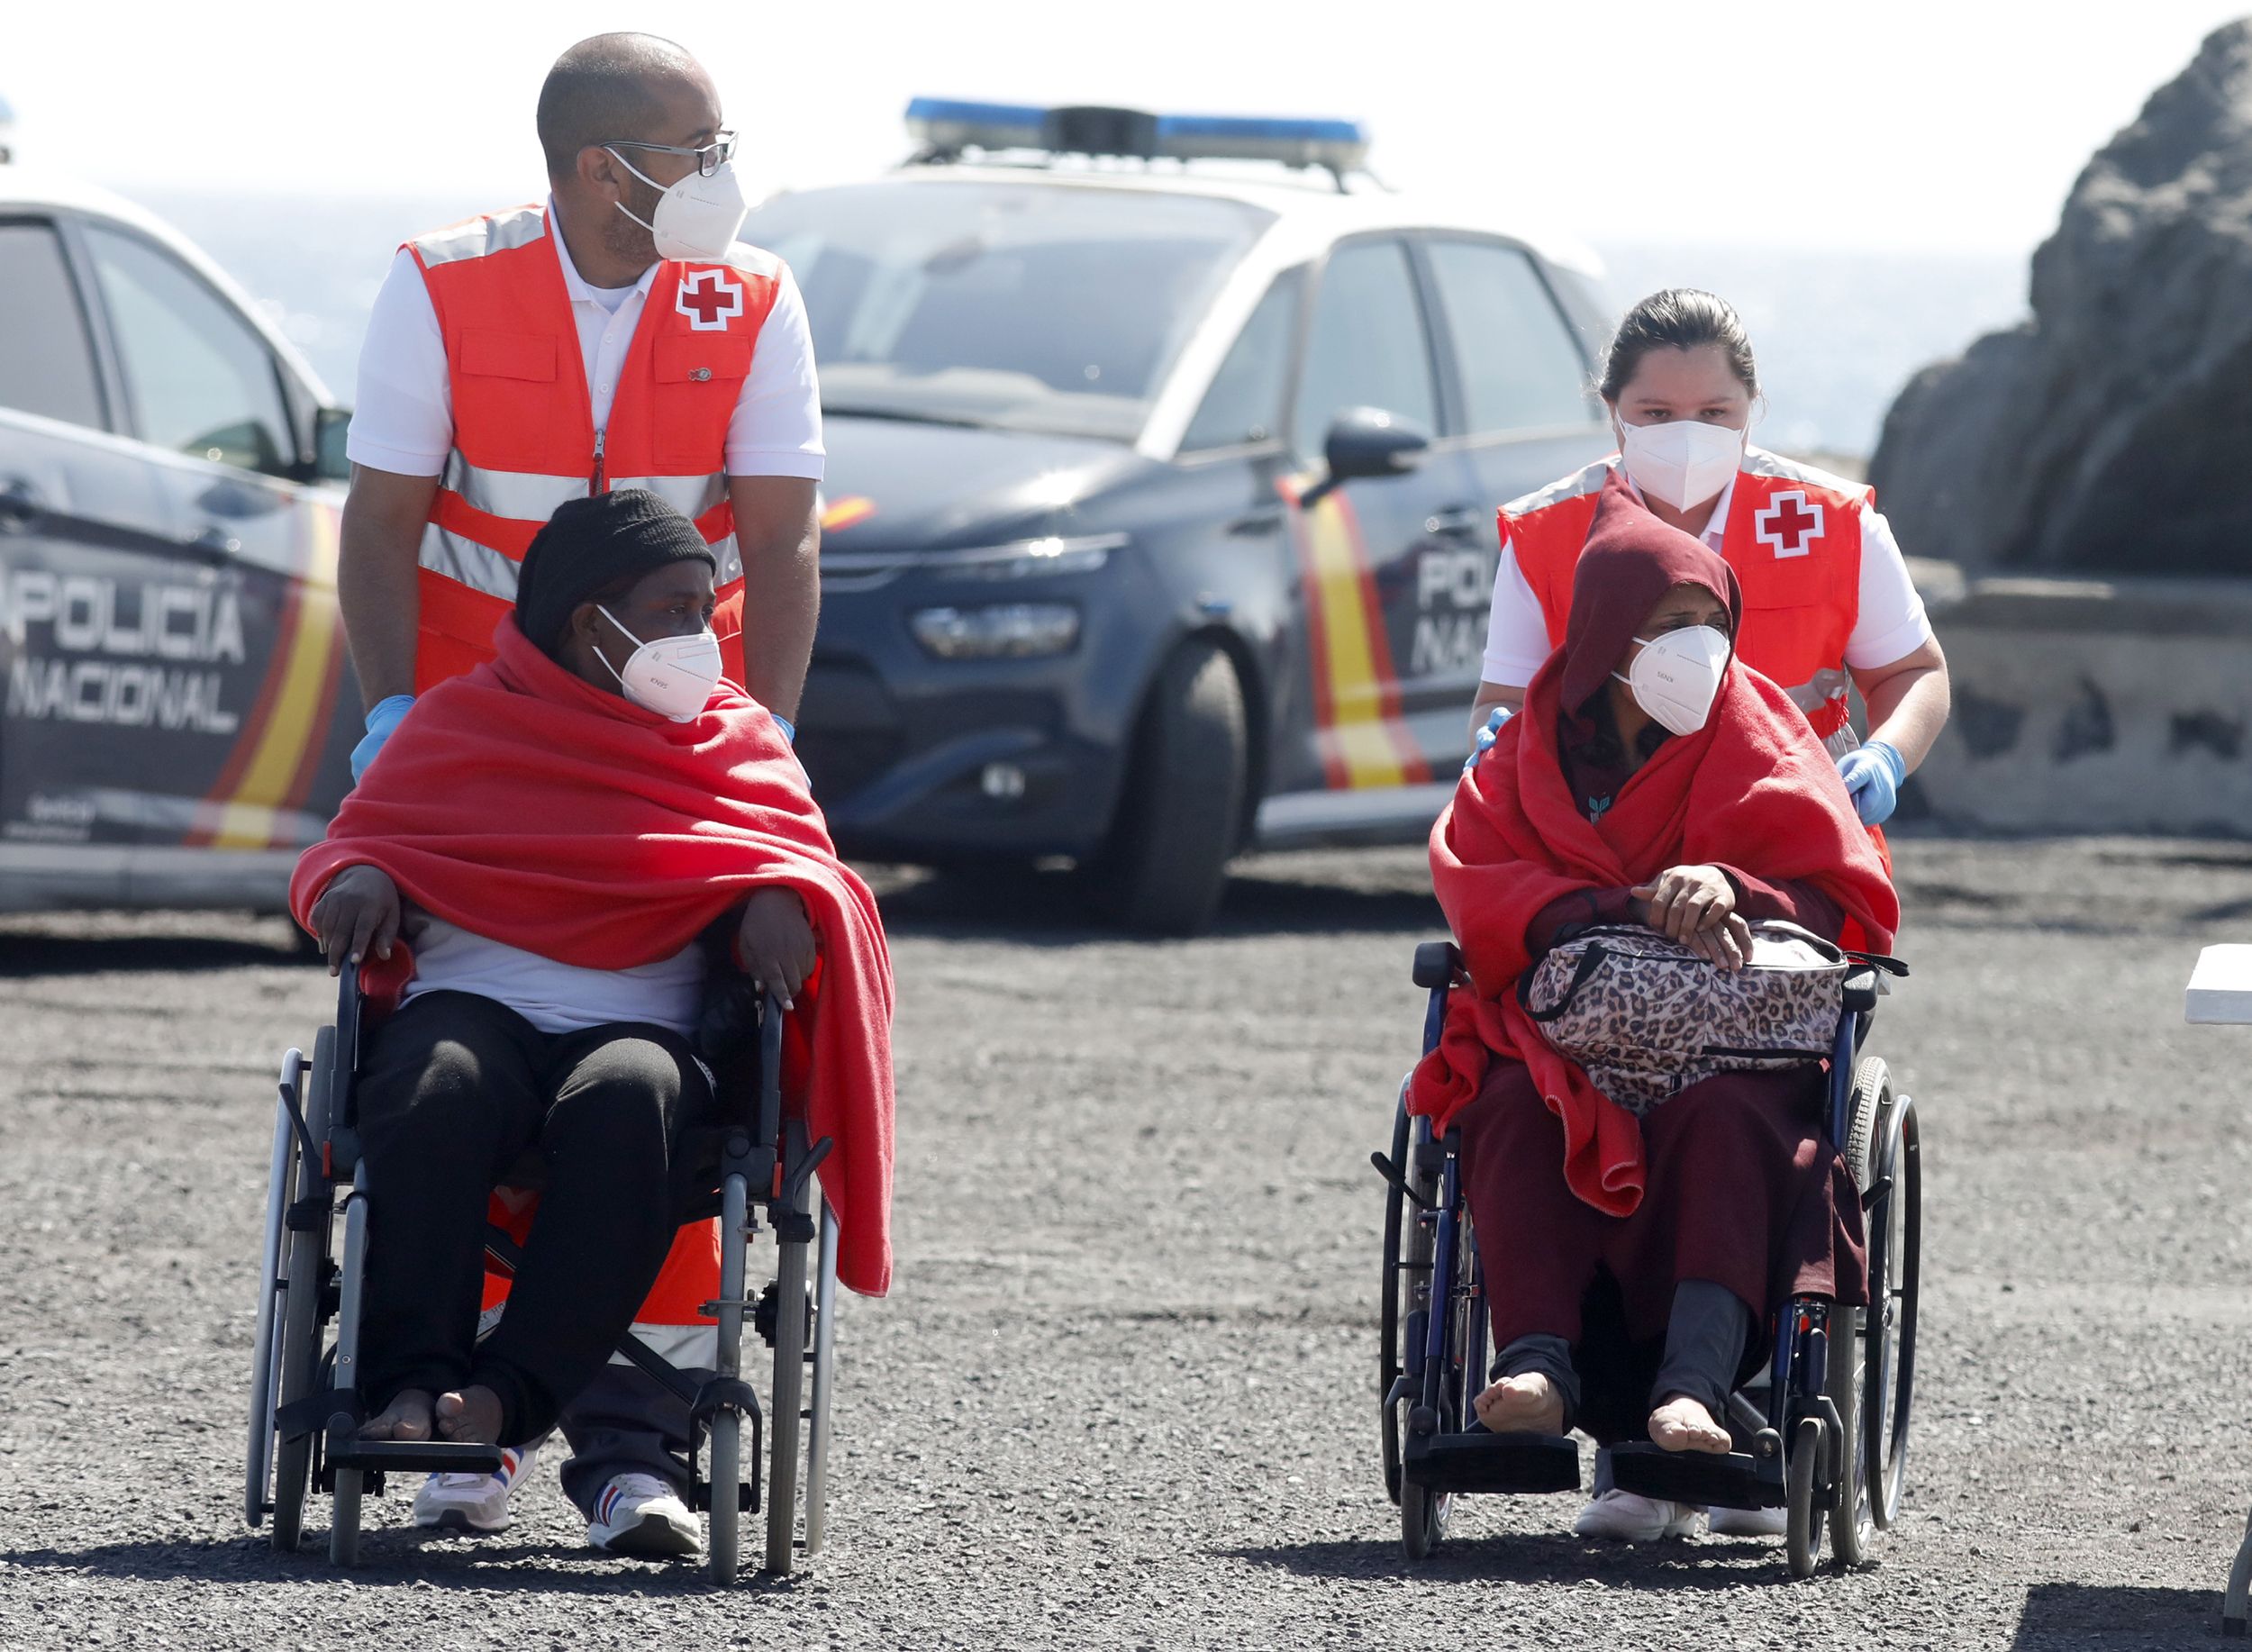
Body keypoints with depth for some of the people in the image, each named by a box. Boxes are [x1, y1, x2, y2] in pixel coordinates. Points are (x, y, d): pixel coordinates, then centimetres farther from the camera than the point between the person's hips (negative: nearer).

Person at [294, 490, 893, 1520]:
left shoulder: (734, 738, 24)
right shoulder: (461, 720, 21)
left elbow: (800, 850, 18)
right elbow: (358, 839, 20)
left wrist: (783, 898, -7)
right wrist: (354, 879, -5)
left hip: (641, 1027, 0)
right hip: (472, 1005, 0)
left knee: (628, 1100, -38)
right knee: (434, 1092, -38)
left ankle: (512, 1395, -44)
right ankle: (411, 1386, -42)